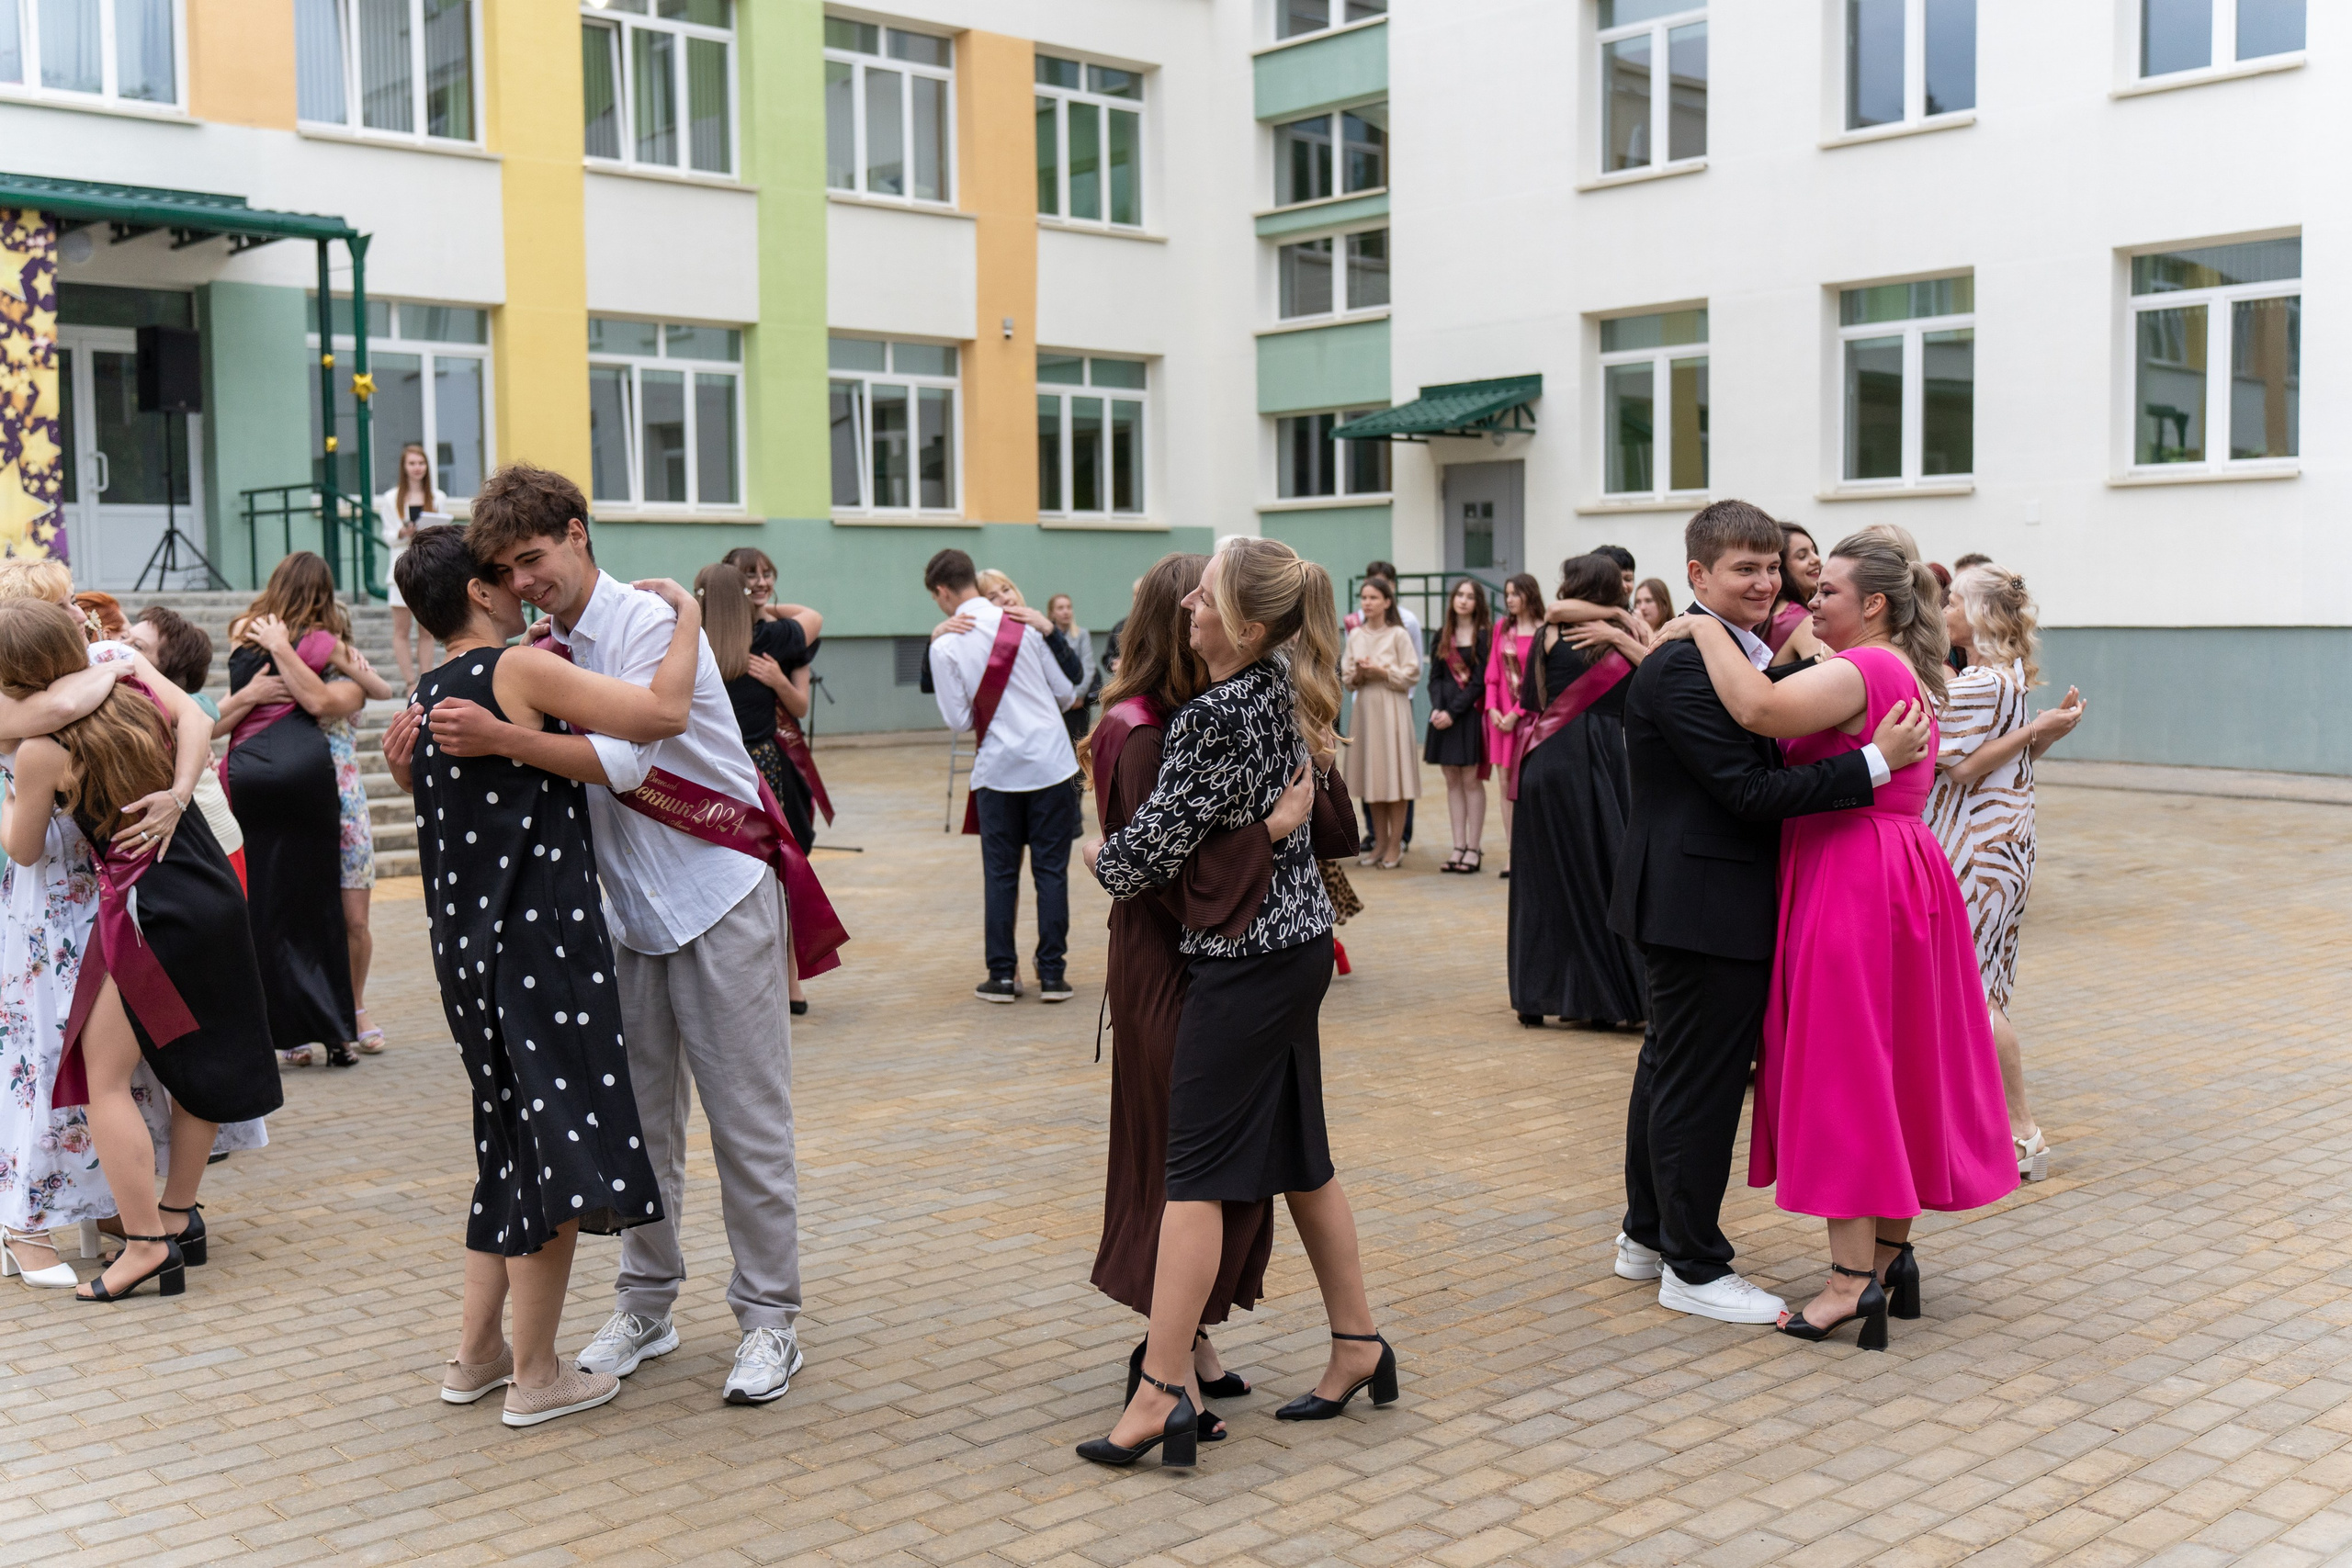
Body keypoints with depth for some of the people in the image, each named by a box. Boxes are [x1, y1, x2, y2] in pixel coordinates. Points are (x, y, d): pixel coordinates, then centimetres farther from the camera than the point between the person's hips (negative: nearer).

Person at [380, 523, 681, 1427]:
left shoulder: (428, 699, 13)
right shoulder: (519, 669, -13)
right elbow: (663, 714, -21)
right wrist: (686, 617, -10)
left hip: (467, 946, 9)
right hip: (537, 944, -9)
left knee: (512, 1141, 20)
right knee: (557, 1145, 0)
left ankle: (476, 1352, 27)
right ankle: (536, 1377, 9)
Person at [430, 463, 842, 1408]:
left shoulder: (648, 623, -14)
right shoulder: (547, 652, 7)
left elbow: (624, 761, -26)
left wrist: (499, 739, -31)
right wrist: (432, 753, -2)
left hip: (719, 896, -7)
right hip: (631, 910, 7)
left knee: (747, 1120, -1)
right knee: (639, 1119, 13)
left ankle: (768, 1318, 8)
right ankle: (645, 1305, 26)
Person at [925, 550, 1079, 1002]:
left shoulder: (945, 646, -7)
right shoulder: (1023, 626, 1)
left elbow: (958, 721, -6)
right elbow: (1066, 693, 7)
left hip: (997, 768, -1)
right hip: (1050, 761, 1)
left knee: (1000, 872, 9)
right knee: (1051, 868, 5)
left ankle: (1002, 974, 11)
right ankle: (1052, 973, 6)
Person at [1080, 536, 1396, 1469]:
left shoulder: (1215, 719, -21)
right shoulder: (1285, 688, 6)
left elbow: (1154, 844, -16)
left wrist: (1096, 858, 6)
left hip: (1244, 961, -9)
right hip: (1300, 944, 9)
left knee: (1196, 1168, -7)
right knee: (1297, 1156, 17)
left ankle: (1163, 1390, -6)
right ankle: (1358, 1346, 26)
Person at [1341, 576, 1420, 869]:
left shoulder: (1399, 635, -4)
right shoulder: (1355, 636, 10)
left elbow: (1412, 675, -7)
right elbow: (1346, 678, 13)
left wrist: (1381, 671, -15)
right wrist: (1358, 674, -8)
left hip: (1392, 709, -5)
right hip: (1365, 708, 5)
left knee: (1394, 778, -3)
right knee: (1371, 779, 7)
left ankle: (1395, 846, 2)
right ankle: (1380, 843, 15)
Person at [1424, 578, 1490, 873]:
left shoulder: (1484, 636, -4)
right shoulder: (1442, 636, 11)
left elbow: (1480, 682, -9)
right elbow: (1435, 677, 9)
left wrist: (1453, 712, -14)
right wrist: (1436, 708, -8)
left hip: (1470, 713, -5)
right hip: (1443, 713, 5)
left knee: (1471, 780, -3)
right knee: (1452, 781, 6)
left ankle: (1473, 849, 1)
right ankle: (1458, 847, 10)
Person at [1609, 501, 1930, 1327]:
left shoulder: (1744, 652, 12)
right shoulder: (1682, 667, -21)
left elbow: (1765, 763, 16)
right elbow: (1749, 790, -25)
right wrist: (1876, 760, -25)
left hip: (1697, 901, 11)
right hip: (1702, 905, -11)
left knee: (1671, 1066, 20)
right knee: (1700, 1080, 0)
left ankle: (1648, 1235, 35)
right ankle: (1694, 1267, 13)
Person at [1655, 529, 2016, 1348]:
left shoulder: (1861, 670, -16)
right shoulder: (1908, 674, 18)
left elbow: (1761, 708, -33)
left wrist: (1707, 629, -20)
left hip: (1851, 882, -10)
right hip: (1904, 873, 10)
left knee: (1840, 1072, -6)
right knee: (1895, 1068, 13)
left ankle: (1851, 1279, -3)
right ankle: (1892, 1254, 21)